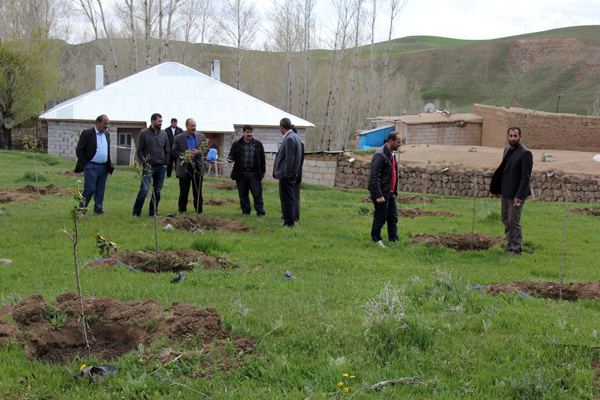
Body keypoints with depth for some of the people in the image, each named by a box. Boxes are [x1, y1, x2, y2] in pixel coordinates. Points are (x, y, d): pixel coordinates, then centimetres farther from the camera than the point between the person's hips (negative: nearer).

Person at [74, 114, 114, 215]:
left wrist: (109, 166, 14)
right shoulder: (87, 133, -6)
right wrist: (84, 164, -10)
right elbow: (79, 150, -6)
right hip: (91, 167, -6)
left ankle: (98, 210, 15)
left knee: (100, 190, 7)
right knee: (89, 189, -6)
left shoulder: (107, 134, 14)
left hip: (103, 167, 6)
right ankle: (81, 209, 8)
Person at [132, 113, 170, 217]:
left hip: (161, 167, 4)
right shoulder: (144, 133, 0)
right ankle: (136, 213, -2)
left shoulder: (163, 134, 11)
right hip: (149, 167, -4)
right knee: (144, 190, -10)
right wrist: (145, 163, -8)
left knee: (157, 191, 6)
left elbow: (167, 150, 16)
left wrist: (165, 163, 7)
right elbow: (139, 150, -1)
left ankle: (153, 212, 15)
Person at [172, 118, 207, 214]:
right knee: (183, 191, 5)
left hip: (198, 167, 1)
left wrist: (198, 152, -14)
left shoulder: (201, 137, 7)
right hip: (184, 167, -1)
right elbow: (175, 152, -3)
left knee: (198, 190, 6)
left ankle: (199, 209, 15)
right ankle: (182, 209, 17)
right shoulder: (178, 138, 1)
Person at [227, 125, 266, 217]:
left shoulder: (258, 144, 8)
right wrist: (230, 159, -19)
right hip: (241, 173, 1)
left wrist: (263, 171, 9)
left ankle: (260, 212, 2)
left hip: (254, 173, -1)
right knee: (243, 195, 7)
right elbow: (232, 155, 6)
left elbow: (262, 158, 11)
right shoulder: (236, 144, 6)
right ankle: (246, 211, 18)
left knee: (257, 194, -3)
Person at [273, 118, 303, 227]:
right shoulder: (295, 136, 13)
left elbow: (289, 159, -23)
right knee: (290, 198, 15)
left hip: (286, 175, -10)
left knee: (287, 199, -5)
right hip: (291, 174, 10)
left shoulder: (289, 139, -18)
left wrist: (285, 174, -18)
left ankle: (289, 223, -2)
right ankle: (289, 221, 22)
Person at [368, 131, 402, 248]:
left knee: (393, 217, 11)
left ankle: (394, 240, 17)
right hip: (381, 193, -9)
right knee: (380, 218, -1)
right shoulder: (380, 155, -18)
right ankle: (376, 240, 13)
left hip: (389, 193, 9)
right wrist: (379, 195, -24)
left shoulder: (392, 154, 12)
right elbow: (375, 177, -22)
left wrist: (395, 192, 19)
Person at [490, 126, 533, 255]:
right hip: (505, 193, 9)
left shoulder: (525, 153, -14)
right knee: (506, 220, 14)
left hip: (516, 194, -9)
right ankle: (509, 246, 25)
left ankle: (517, 250, 3)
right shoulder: (507, 150, 12)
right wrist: (497, 189, 16)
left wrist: (519, 196, -21)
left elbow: (526, 177, -17)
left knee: (514, 222, -6)